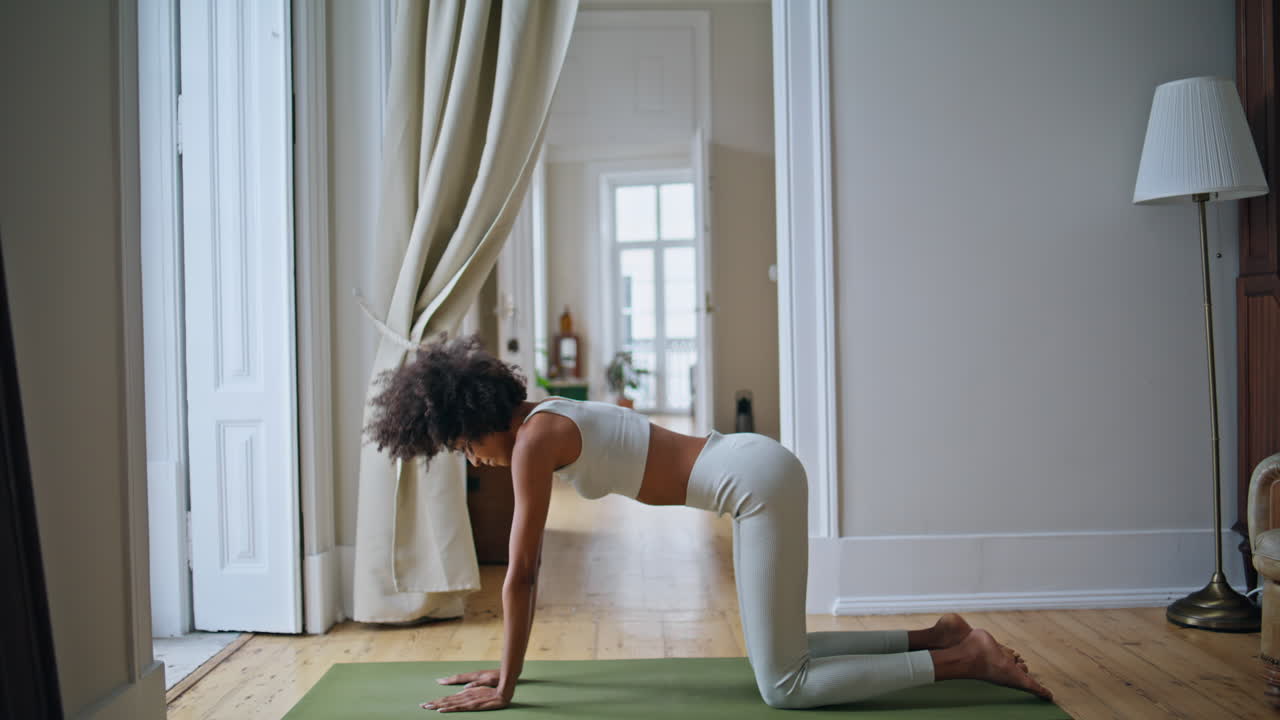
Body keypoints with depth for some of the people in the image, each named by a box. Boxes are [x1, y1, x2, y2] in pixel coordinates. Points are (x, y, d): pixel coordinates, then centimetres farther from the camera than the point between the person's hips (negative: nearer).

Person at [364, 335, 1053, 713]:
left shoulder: (533, 439, -13)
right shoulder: (540, 425, 15)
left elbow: (519, 576, -9)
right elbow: (527, 568, 20)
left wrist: (503, 690, 1)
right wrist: (507, 665, 24)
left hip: (759, 479, -10)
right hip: (758, 474, 10)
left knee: (784, 687, -2)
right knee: (780, 654, 19)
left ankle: (964, 658, 2)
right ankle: (935, 636, 20)